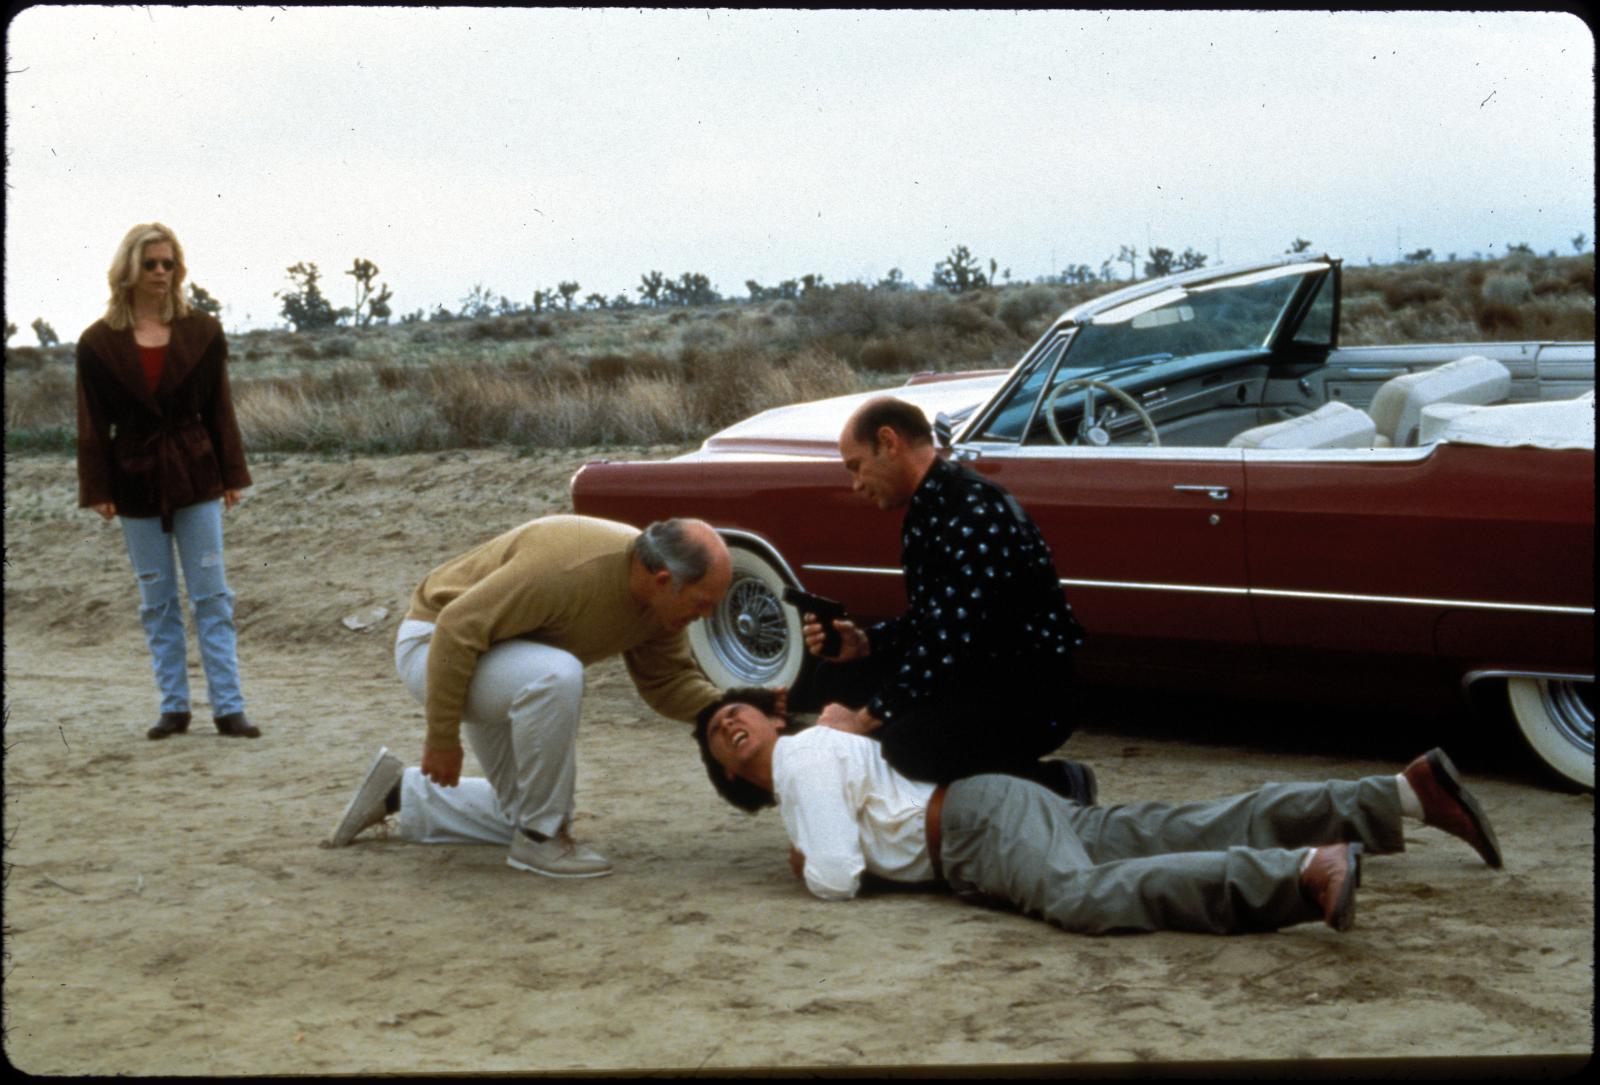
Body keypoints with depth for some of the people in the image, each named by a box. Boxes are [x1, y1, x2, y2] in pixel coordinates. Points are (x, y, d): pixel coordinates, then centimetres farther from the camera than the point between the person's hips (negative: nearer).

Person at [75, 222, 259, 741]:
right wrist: (97, 490, -4)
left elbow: (219, 408, 5)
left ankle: (228, 707, -1)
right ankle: (173, 707, 13)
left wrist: (232, 475, 1)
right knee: (157, 601, 7)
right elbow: (93, 423, 1)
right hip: (136, 481, 0)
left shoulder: (202, 332, 2)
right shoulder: (99, 342, 0)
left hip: (195, 476, 0)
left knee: (212, 596, -2)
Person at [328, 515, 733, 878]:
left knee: (526, 817, 11)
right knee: (558, 676, -38)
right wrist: (442, 736, -24)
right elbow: (456, 628, -31)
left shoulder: (662, 592, -11)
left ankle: (400, 795, 27)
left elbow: (669, 681, 0)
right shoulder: (568, 568, -36)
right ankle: (540, 837, -20)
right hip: (434, 648, -9)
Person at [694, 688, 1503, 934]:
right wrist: (817, 853, 30)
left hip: (976, 820, -9)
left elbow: (839, 878, -14)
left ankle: (1307, 872, -50)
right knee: (1210, 832, -1)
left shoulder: (805, 759, -3)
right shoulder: (807, 757, 27)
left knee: (1083, 898, -38)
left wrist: (805, 864, 7)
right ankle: (1406, 790, -8)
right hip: (985, 813, 9)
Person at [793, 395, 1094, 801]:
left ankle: (1058, 785, -8)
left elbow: (953, 641, -26)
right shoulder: (927, 511, 11)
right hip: (976, 675, 10)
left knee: (910, 745, -34)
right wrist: (863, 642, 0)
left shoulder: (973, 510, -21)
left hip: (1030, 694, -10)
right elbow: (928, 621, 18)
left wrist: (868, 718, -20)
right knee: (837, 678, 9)